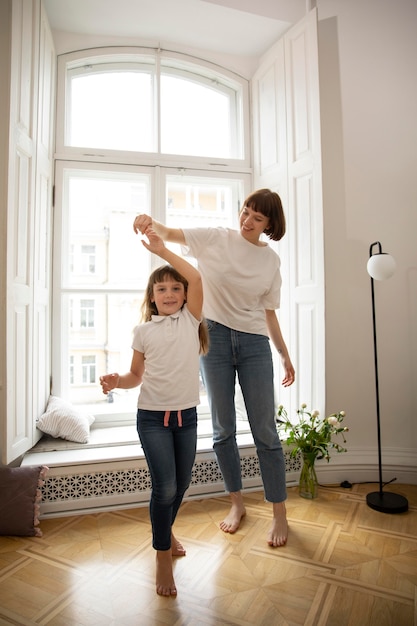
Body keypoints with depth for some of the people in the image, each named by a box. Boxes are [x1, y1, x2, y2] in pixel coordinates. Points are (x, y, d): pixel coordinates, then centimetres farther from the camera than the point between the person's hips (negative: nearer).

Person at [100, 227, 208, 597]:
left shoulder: (190, 320, -1)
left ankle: (166, 530, 46)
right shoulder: (143, 331, 0)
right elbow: (137, 375, 7)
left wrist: (162, 250, -14)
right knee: (165, 486, -5)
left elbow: (196, 278, -15)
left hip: (186, 415, 2)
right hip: (152, 416, -2)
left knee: (181, 484, 16)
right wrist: (116, 382, -14)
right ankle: (163, 559, 20)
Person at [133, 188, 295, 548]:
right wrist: (150, 222, -28)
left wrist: (285, 355, 10)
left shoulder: (271, 260, 6)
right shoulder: (215, 239, 2)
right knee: (223, 429, 9)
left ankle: (279, 514, 22)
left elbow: (269, 313, 10)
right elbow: (168, 234, -5)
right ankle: (237, 503, 31)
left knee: (265, 431, 3)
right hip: (215, 337, 0)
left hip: (254, 343, 1)